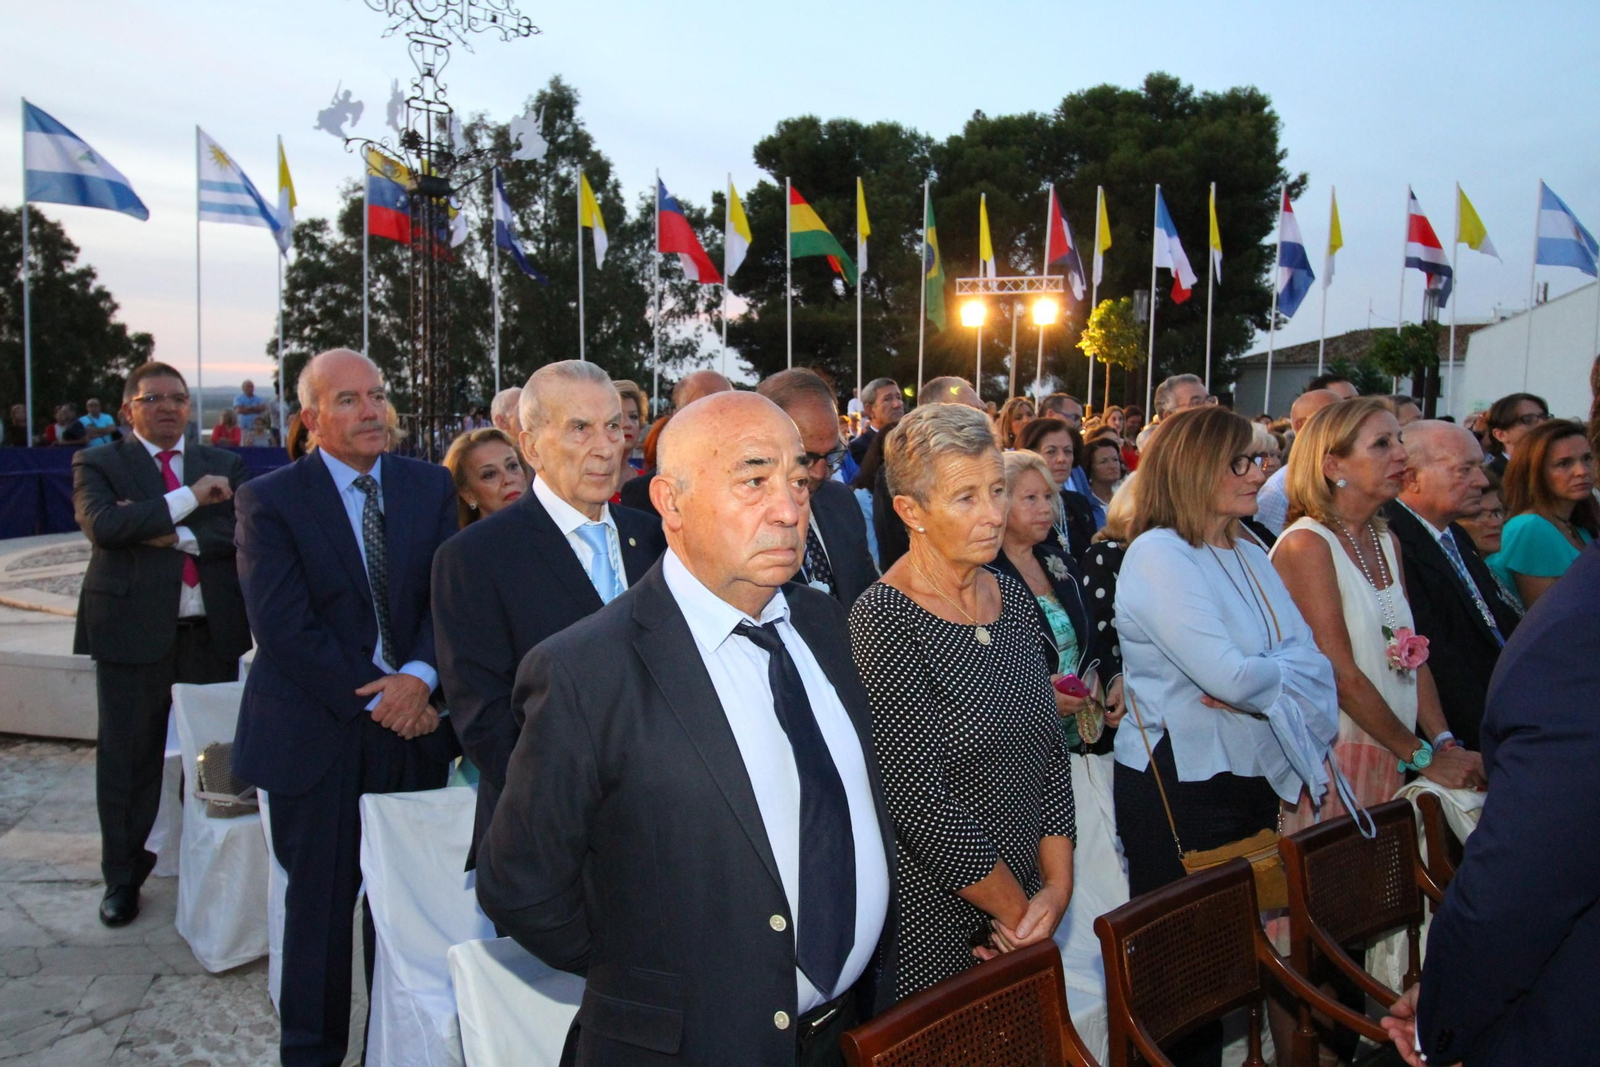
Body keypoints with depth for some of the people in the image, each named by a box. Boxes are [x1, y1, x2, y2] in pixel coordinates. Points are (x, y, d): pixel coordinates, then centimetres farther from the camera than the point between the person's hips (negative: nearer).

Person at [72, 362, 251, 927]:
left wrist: (173, 535, -14)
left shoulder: (224, 465, 10)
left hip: (212, 631, 2)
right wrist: (189, 498, -18)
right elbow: (102, 524, -15)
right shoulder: (97, 464, 4)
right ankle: (123, 877, 23)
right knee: (128, 758, 7)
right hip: (133, 631, -2)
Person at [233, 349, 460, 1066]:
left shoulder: (430, 485, 6)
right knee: (320, 899, 9)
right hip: (315, 731, -2)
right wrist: (373, 698, -13)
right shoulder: (268, 500, -4)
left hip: (411, 724, 3)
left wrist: (419, 676, -17)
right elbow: (284, 628, -11)